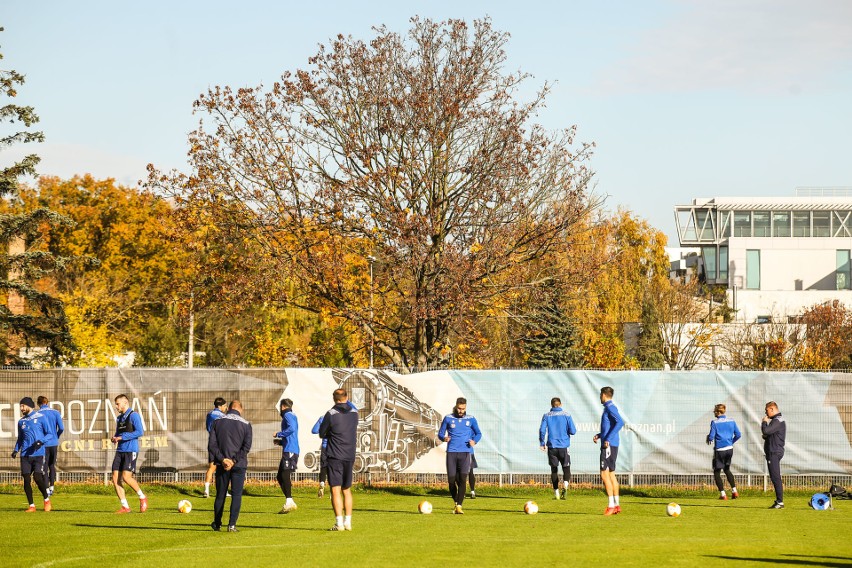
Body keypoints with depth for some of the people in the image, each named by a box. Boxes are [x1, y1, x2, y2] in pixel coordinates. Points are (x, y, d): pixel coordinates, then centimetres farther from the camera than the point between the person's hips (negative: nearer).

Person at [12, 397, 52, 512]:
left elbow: (49, 433, 2)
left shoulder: (41, 417, 1)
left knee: (37, 477, -13)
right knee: (26, 479, -1)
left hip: (38, 453, -4)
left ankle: (47, 500, 11)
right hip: (25, 454, 4)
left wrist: (41, 441, -16)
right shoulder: (21, 421, 15)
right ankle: (31, 505, 7)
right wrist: (16, 450, 7)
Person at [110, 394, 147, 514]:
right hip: (120, 450, 8)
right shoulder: (119, 418, 19)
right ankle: (125, 507, 2)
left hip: (130, 450, -8)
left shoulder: (133, 415, -6)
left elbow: (140, 432, -16)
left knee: (126, 477, -17)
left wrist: (123, 437, -17)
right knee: (115, 479, -3)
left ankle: (143, 498, 5)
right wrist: (115, 438, 5)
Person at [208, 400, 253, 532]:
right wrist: (234, 460, -12)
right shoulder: (246, 425, 0)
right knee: (236, 495, 1)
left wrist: (223, 459, -11)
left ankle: (217, 523, 22)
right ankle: (232, 524, -7)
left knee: (220, 495, 13)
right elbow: (247, 446, -9)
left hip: (221, 465, 2)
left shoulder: (218, 422, 4)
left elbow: (211, 445, -4)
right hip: (239, 466, -2)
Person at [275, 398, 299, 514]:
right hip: (289, 451, 10)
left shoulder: (288, 415, -4)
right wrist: (280, 442, 24)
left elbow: (291, 428, -24)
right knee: (280, 477, 10)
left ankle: (289, 502, -22)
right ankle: (290, 503, 9)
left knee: (285, 475, -16)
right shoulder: (292, 416, 25)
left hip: (290, 451, -10)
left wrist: (279, 434, -12)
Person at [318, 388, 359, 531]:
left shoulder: (331, 414, -9)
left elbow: (322, 434, 0)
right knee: (347, 490, 15)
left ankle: (339, 523, -12)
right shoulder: (354, 413, 5)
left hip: (335, 456, -5)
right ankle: (348, 522, 15)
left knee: (335, 490, -5)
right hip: (350, 457, 5)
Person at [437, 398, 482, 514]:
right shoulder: (448, 418, 9)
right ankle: (455, 502, 25)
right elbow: (440, 433, 12)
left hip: (465, 453, -1)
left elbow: (478, 433, 16)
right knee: (451, 480, 0)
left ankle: (459, 506, -17)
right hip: (451, 452, 1)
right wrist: (444, 438, -12)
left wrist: (474, 441, -6)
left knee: (462, 479, -14)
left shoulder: (471, 420, 9)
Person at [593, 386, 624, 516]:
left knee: (605, 475, -10)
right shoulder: (608, 408, 17)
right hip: (612, 446, 10)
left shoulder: (610, 408, -12)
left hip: (608, 446, -10)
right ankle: (616, 505, 15)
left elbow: (620, 422, -26)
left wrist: (608, 439, -26)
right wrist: (599, 435, 19)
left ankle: (611, 506, -11)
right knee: (611, 474, 13)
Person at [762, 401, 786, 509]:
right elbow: (768, 433, 27)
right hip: (773, 452, 11)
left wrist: (764, 422, -7)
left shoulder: (778, 421, -15)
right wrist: (766, 436, 6)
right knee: (774, 477, 13)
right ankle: (778, 501, 16)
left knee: (776, 477, -11)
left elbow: (766, 431, -26)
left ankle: (780, 502, -12)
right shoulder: (776, 420, 19)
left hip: (774, 452, -11)